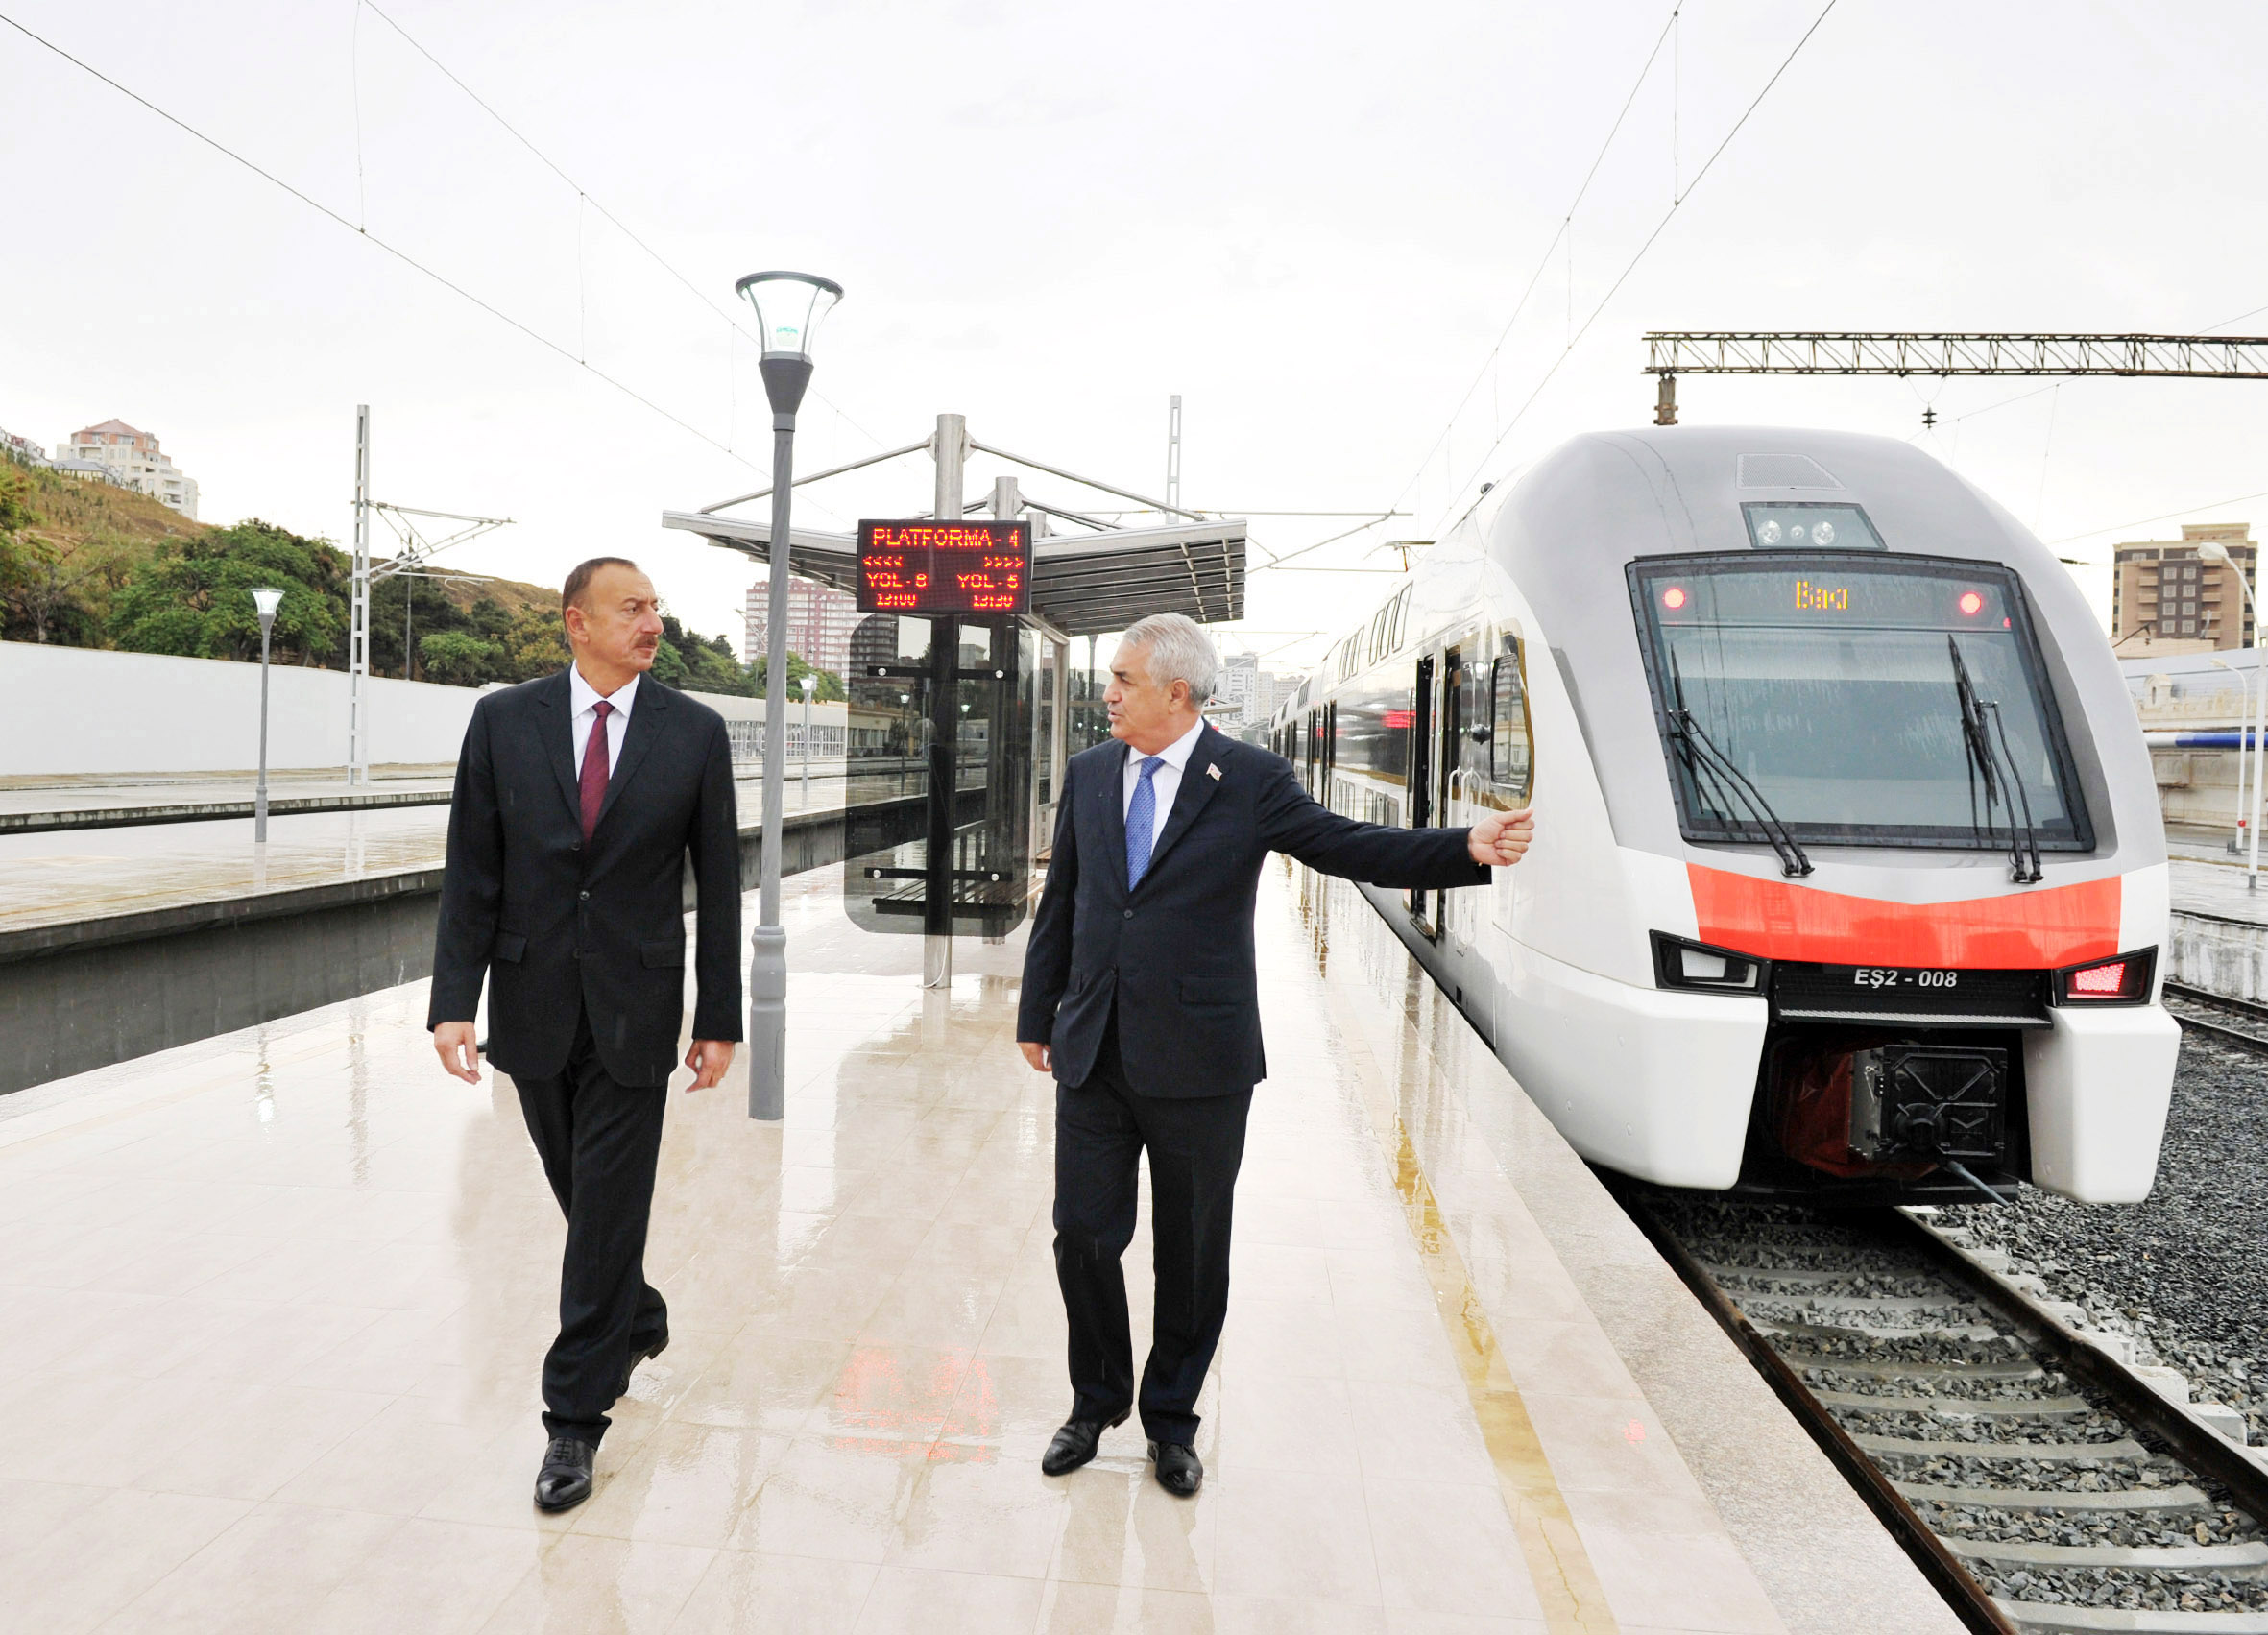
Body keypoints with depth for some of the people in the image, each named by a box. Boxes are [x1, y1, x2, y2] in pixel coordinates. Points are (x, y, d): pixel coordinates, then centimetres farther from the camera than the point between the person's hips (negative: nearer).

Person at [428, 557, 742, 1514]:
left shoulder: (695, 733, -3)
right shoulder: (504, 721, -1)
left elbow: (718, 885, -1)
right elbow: (470, 872, -1)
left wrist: (719, 1021, -2)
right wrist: (455, 1001, -10)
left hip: (634, 1010, -2)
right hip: (534, 1004, 2)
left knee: (607, 1212, 1)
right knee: (583, 1197, 18)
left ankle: (574, 1421, 14)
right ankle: (637, 1320, 46)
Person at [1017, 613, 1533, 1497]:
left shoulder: (1250, 780, -5)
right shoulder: (1089, 774, 8)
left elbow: (1350, 846, -7)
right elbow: (1060, 902, 14)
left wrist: (1468, 849, -21)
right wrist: (1037, 1016, 15)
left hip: (1198, 1062, -3)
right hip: (1092, 1055, 3)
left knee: (1191, 1255, 10)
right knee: (1083, 1236, 7)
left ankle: (1171, 1421, 31)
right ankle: (1096, 1401, 32)